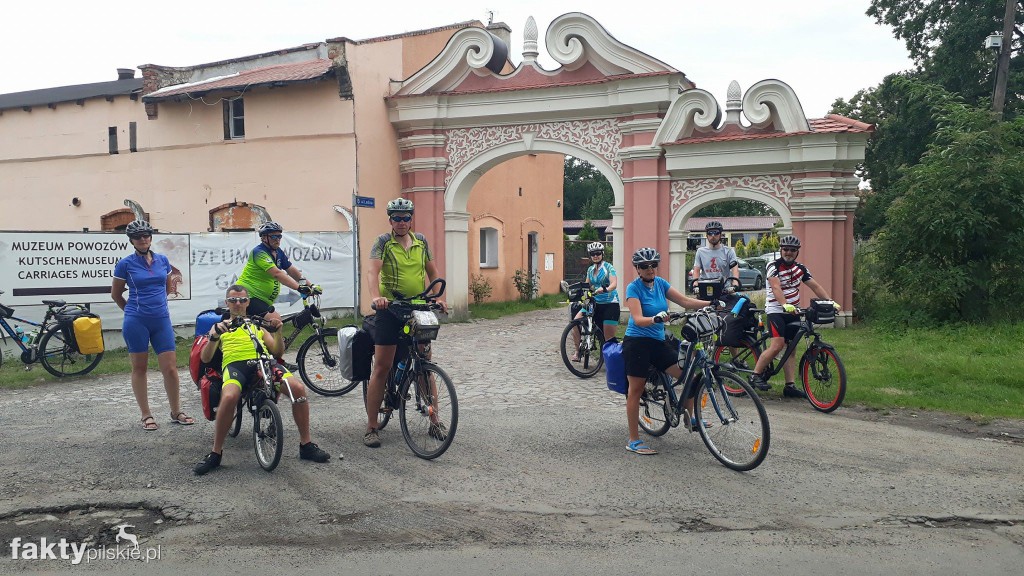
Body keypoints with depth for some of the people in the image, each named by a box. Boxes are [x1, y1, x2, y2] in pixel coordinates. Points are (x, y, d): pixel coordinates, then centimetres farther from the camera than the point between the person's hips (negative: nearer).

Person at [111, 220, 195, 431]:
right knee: (139, 368, 6)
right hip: (136, 322, -3)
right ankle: (146, 415, 15)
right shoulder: (125, 264, -2)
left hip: (162, 320, 3)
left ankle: (176, 412, 14)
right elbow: (116, 294, 9)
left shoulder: (162, 260, 7)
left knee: (170, 368, 0)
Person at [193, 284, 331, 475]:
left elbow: (277, 351, 22)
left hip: (263, 362, 2)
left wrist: (278, 332, 2)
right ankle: (215, 453, -18)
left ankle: (306, 445, -11)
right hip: (235, 364, -2)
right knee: (229, 397, -38)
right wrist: (213, 337, -7)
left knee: (298, 388, -26)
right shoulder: (221, 326, 27)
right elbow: (205, 358, 13)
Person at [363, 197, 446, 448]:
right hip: (390, 310, -4)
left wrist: (438, 297, 6)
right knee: (382, 368, -2)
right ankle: (371, 427, 6)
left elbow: (432, 271, 19)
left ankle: (434, 421, 18)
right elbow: (372, 271, -17)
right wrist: (376, 296, -35)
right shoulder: (383, 241, -3)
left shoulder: (421, 241, 10)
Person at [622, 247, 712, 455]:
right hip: (637, 343, -6)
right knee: (635, 390, -1)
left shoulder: (660, 283, 7)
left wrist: (712, 303, -9)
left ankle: (689, 418, 19)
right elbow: (638, 319, -21)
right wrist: (656, 318, -40)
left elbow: (686, 301, 3)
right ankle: (633, 441, 7)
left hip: (658, 342, 6)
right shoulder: (633, 287, -10)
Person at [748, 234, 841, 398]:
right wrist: (785, 305, -39)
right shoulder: (773, 266, -9)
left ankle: (789, 386, 5)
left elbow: (815, 286, 6)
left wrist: (831, 302, -8)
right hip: (776, 311, -6)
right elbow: (776, 287, -23)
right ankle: (755, 375, -6)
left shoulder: (800, 268, 10)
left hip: (793, 312, 6)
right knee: (777, 346, -18)